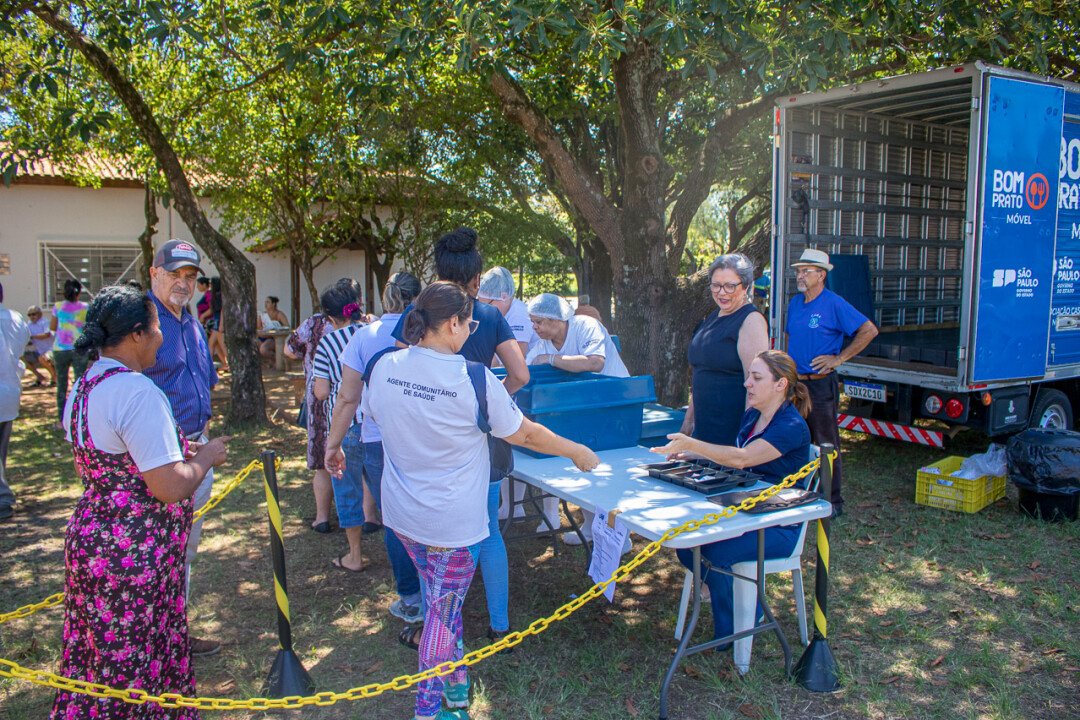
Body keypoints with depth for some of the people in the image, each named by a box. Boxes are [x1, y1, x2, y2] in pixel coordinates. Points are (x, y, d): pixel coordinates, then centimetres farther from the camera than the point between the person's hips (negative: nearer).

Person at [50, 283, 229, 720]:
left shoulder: (84, 387, 9)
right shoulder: (137, 392, -23)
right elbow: (171, 489, -25)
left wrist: (176, 451, 18)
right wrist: (206, 457, -7)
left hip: (91, 536, 9)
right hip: (133, 556, -9)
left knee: (99, 659, 21)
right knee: (135, 664, 6)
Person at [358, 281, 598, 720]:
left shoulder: (384, 367, -8)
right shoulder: (473, 379, -22)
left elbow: (371, 414, 13)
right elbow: (523, 433, -11)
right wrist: (577, 453, 4)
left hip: (402, 514, 6)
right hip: (452, 522, -6)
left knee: (439, 599, 24)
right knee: (443, 612, 11)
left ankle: (454, 683, 40)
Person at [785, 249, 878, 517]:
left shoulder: (834, 304, -10)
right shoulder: (794, 303, 11)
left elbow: (869, 330, -12)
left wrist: (839, 358, -13)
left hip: (820, 385, -7)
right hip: (795, 383, 7)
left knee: (827, 445, 0)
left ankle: (833, 502, 10)